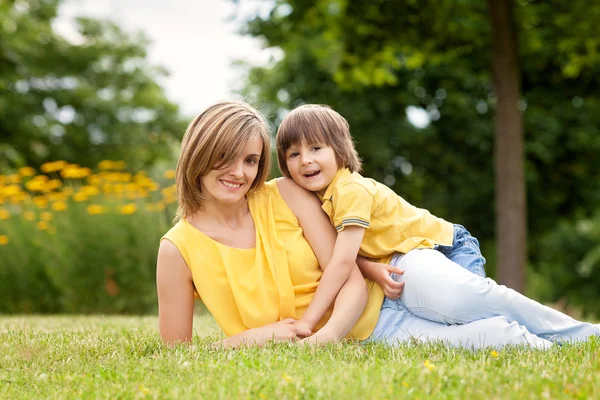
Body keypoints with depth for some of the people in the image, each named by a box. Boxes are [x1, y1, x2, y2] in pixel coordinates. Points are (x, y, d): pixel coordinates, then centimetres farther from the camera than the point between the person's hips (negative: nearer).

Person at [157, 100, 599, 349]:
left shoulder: (288, 195, -8)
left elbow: (350, 279, -9)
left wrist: (327, 334, -29)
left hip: (380, 283, 2)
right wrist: (254, 337, -22)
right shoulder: (178, 248, -11)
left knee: (469, 297, -29)